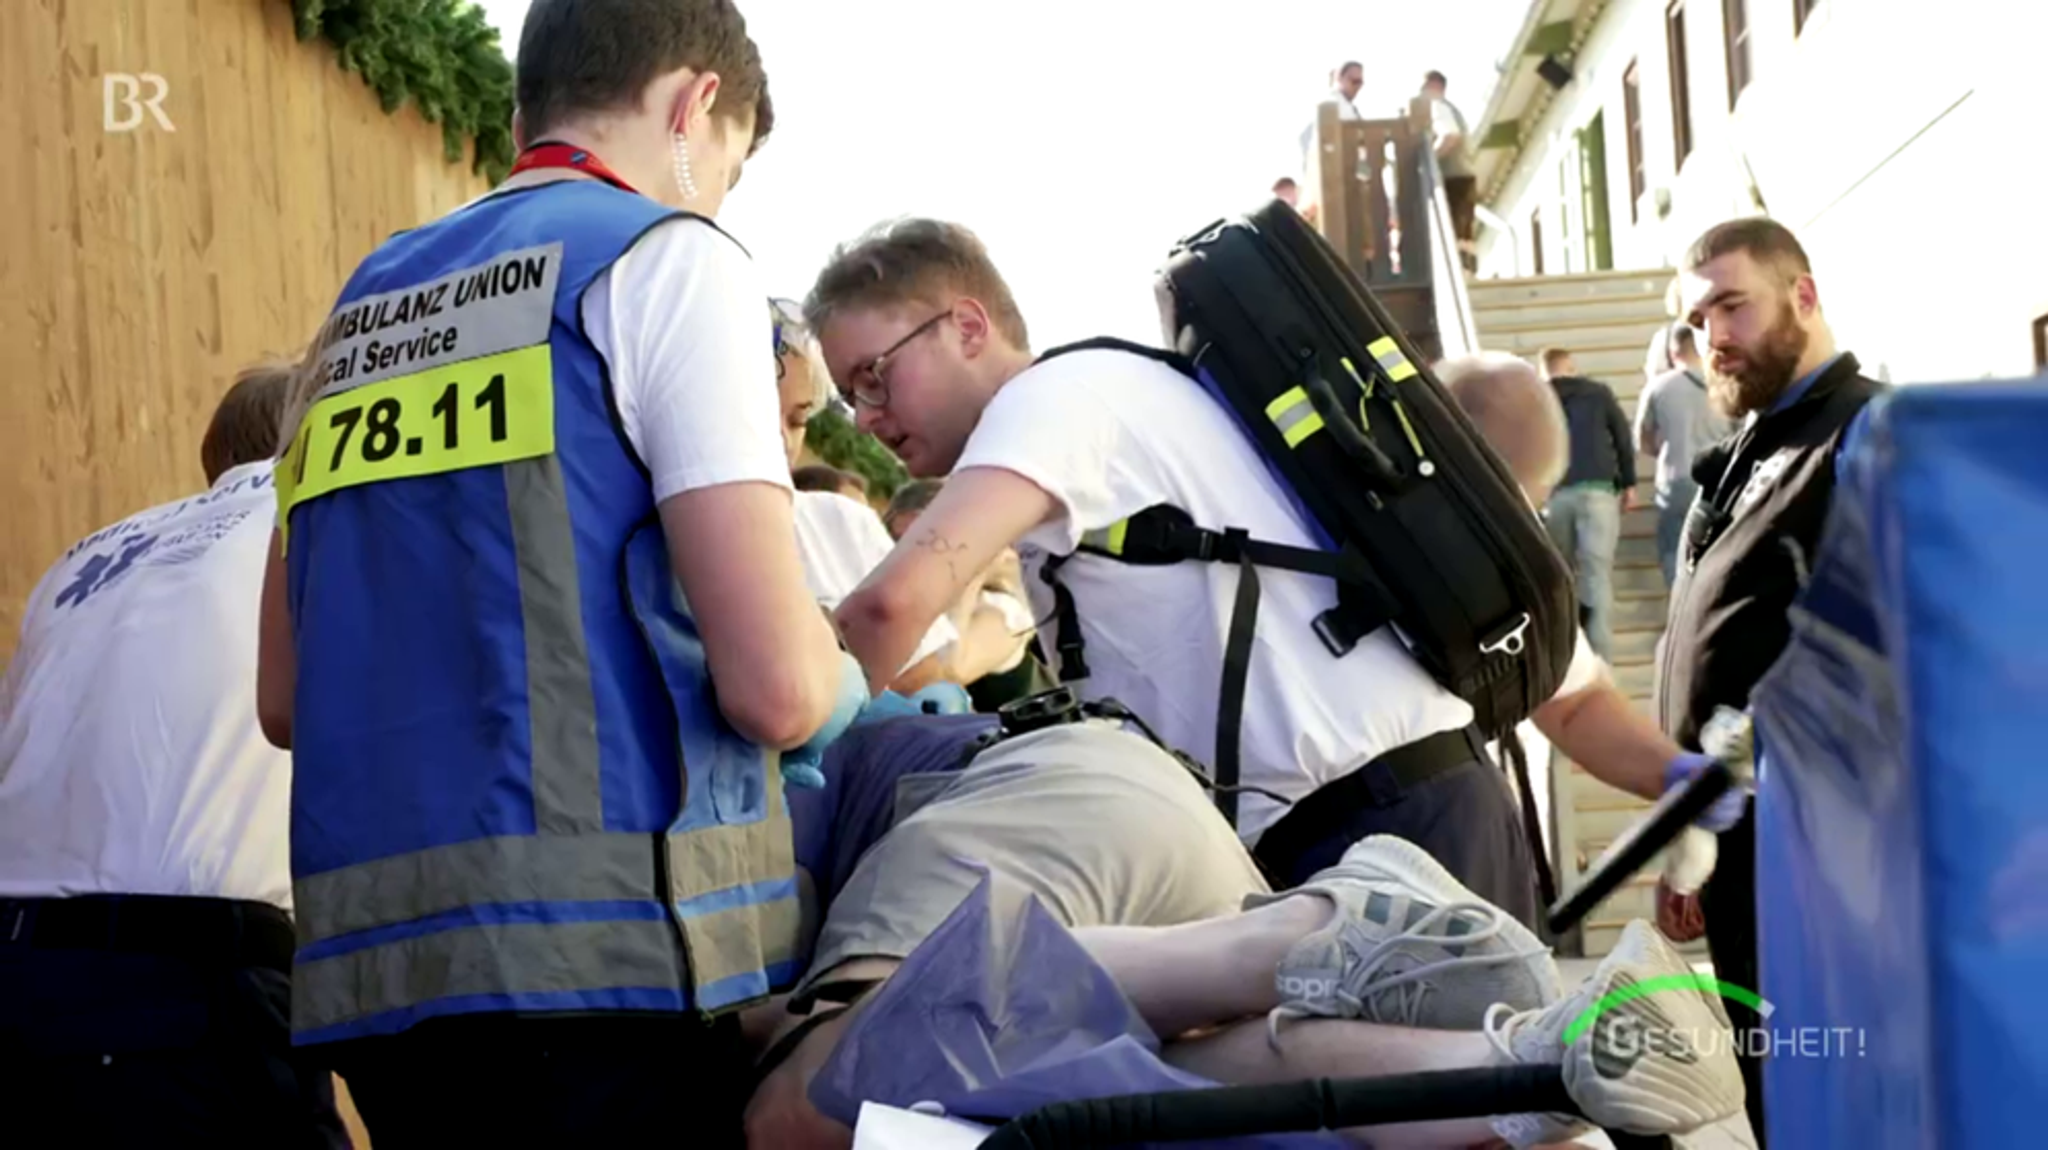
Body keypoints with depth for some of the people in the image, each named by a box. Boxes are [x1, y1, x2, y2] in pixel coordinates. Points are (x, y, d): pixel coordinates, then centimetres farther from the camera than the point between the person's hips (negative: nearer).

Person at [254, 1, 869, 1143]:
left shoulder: (361, 308, 17)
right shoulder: (670, 256, -2)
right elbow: (776, 685, -11)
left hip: (368, 963, 7)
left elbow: (285, 699, 18)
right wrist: (848, 676, 10)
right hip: (604, 955, -7)